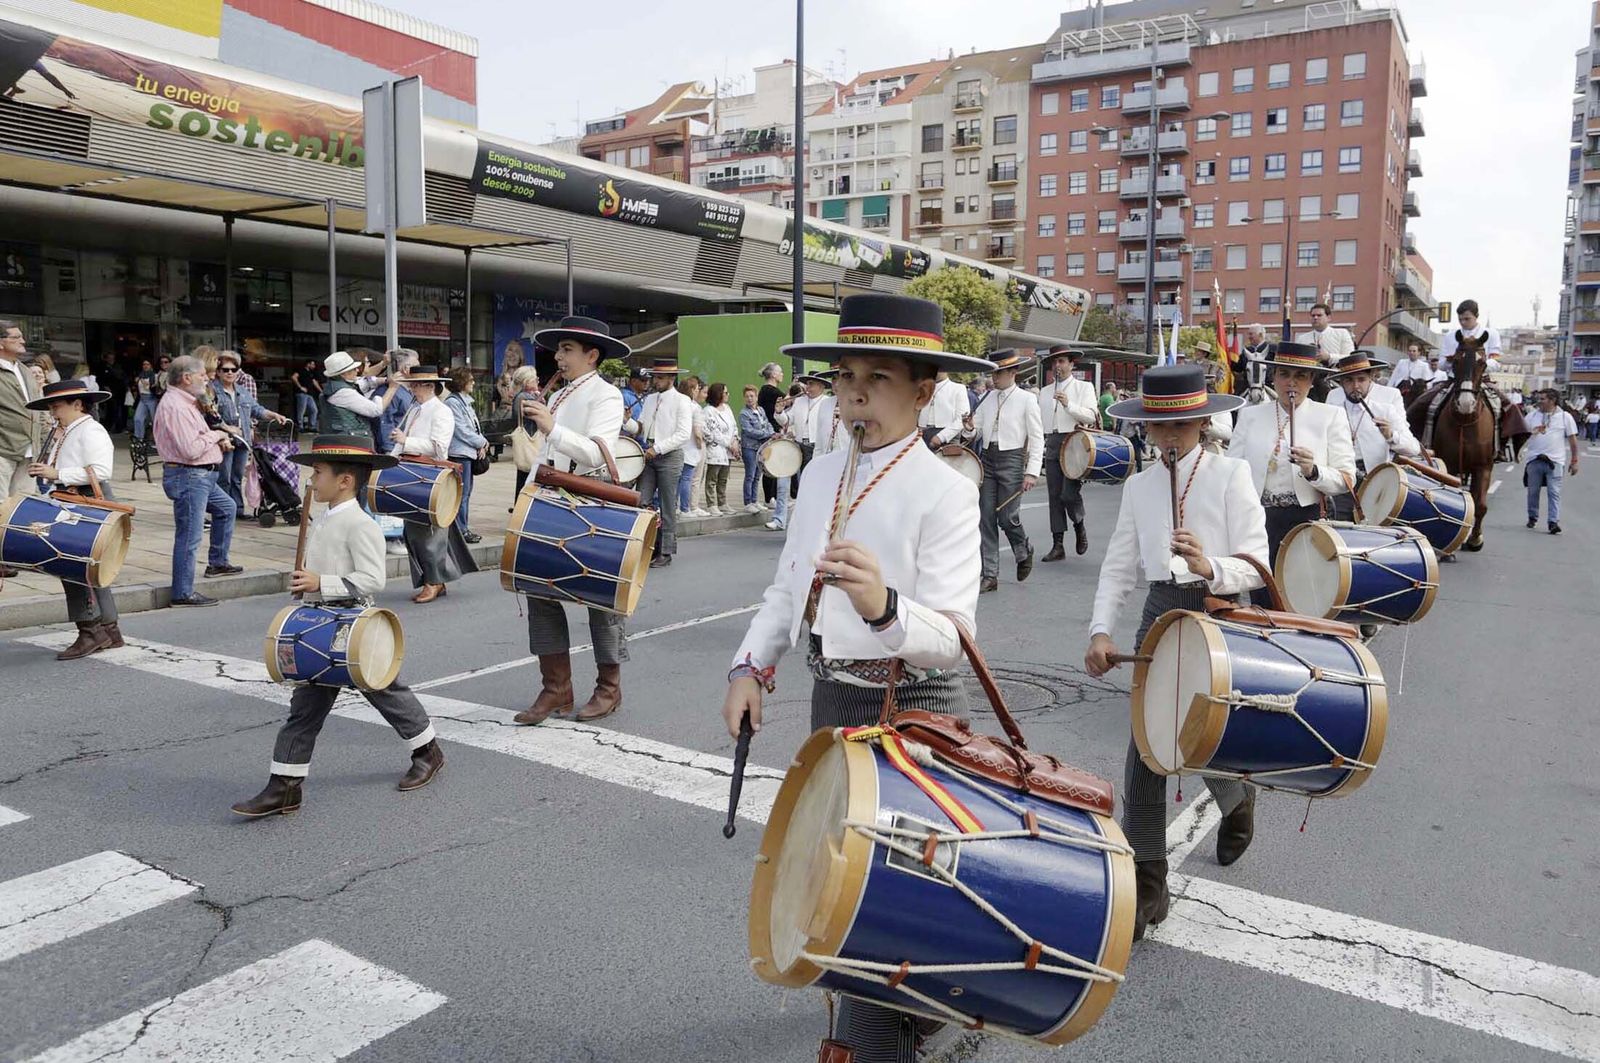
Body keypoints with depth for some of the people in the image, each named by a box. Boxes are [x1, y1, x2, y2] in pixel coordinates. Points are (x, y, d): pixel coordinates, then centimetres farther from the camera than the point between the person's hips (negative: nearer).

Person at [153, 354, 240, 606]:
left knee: (226, 508, 28)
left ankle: (217, 563, 38)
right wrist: (215, 435, -11)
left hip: (202, 475, 11)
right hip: (187, 476, -11)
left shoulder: (185, 402, 14)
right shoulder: (174, 406, -19)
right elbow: (190, 449, -27)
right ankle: (183, 593, 0)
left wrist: (218, 440, 5)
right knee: (189, 537, -6)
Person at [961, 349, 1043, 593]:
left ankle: (1024, 553, 27)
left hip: (1012, 459, -4)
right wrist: (969, 429, -14)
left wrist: (1032, 472, -11)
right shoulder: (987, 397, 9)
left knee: (1007, 518, -5)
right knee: (986, 518, 1)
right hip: (987, 458, 4)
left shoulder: (1026, 400, -2)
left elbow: (1037, 438, -4)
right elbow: (977, 432, 11)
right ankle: (990, 575, 7)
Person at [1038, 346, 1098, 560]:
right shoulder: (1044, 392, 18)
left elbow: (1091, 416, -7)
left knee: (1069, 493, -14)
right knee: (1054, 495, 3)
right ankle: (1057, 545, 7)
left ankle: (1079, 526, 17)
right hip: (1051, 444, 4)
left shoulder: (1084, 387, 6)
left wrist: (1068, 404, -18)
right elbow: (1039, 421, 20)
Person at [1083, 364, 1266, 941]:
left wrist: (1209, 567, -30)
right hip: (1159, 612, 3)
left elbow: (1255, 566, -9)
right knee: (1144, 750, 0)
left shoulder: (1232, 475, -3)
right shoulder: (1139, 486, 7)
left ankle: (1238, 798, 42)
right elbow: (1119, 566, 4)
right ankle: (1145, 883, 9)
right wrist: (1101, 630, -10)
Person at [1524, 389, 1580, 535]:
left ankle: (1553, 522, -8)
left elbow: (1573, 439, 5)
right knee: (1533, 491, 10)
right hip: (1534, 460, 2)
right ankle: (1532, 517, 24)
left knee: (1554, 493, -6)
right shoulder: (1532, 416, 8)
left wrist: (1574, 461, 2)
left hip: (1555, 461, -2)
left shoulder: (1565, 417, 3)